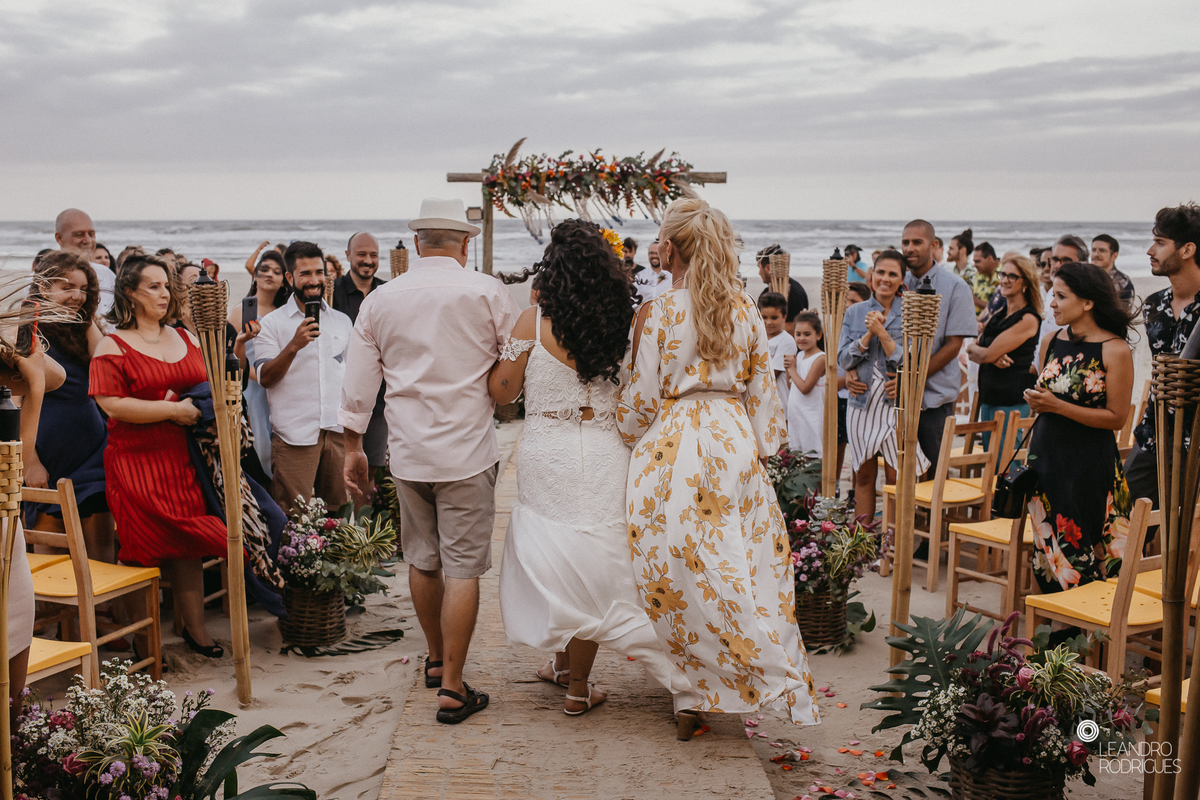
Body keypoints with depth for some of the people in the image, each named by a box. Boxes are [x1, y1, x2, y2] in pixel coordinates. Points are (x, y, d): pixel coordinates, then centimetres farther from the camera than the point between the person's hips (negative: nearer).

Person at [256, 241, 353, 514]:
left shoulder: (342, 321, 14)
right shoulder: (273, 323, 2)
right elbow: (264, 378, -7)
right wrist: (294, 346, -21)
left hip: (339, 430, 4)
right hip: (295, 435, -4)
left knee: (339, 512, 7)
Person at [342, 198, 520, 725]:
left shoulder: (379, 300, 4)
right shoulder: (486, 292, -8)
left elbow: (358, 383, 8)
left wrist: (352, 448, 17)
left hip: (407, 452, 4)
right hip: (466, 450, -4)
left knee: (422, 560, 18)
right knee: (462, 568, 0)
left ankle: (436, 661, 35)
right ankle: (453, 688, 1)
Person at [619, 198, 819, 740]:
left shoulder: (657, 314, -8)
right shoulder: (746, 313, 5)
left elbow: (641, 399, -3)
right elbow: (761, 392, 9)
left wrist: (628, 433, 16)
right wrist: (759, 450, 18)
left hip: (673, 449, -4)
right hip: (735, 445, 4)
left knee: (681, 575, 6)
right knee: (742, 571, 11)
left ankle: (692, 699, 13)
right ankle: (776, 682, 8)